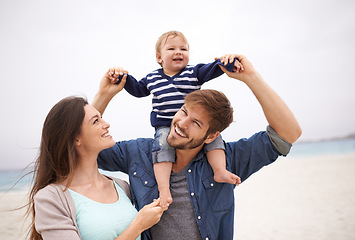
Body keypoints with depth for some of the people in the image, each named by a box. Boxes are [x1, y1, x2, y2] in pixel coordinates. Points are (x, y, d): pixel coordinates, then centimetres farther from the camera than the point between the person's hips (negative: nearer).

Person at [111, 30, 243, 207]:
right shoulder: (152, 78, 11)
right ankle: (163, 186, -28)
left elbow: (211, 69, -7)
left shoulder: (194, 73, 6)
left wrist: (229, 62, -25)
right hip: (165, 126, -1)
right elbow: (138, 89, 25)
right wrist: (125, 79, 11)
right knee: (163, 144, -27)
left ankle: (220, 170, -14)